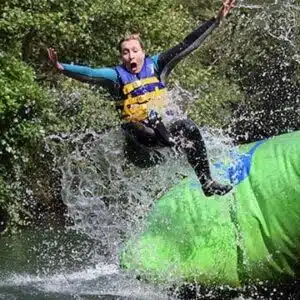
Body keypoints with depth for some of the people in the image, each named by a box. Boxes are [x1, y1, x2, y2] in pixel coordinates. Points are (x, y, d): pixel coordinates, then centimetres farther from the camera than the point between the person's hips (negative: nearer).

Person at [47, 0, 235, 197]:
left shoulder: (155, 65, 5)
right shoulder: (117, 75, 1)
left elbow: (187, 45, 0)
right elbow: (89, 74, -15)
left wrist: (217, 20, -6)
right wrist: (61, 67, -33)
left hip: (165, 123, 1)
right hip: (138, 129, -1)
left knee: (189, 127, -23)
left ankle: (207, 183, -17)